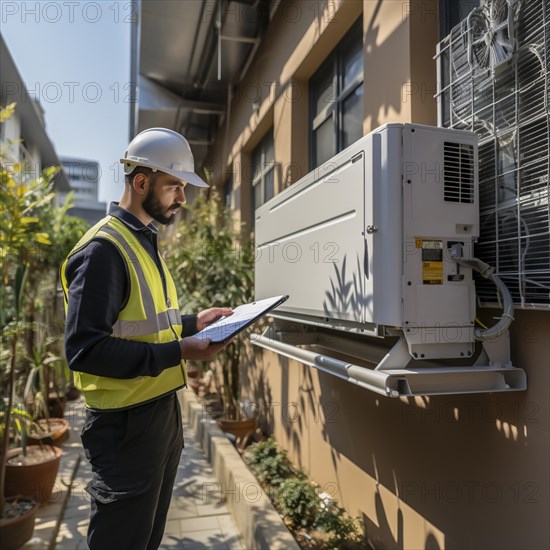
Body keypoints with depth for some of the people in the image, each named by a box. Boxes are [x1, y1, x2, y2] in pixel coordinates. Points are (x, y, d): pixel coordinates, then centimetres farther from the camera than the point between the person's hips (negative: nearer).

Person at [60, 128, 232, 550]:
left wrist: (191, 323, 6)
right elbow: (84, 349, -25)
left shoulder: (145, 242, 11)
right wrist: (177, 352, -26)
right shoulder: (103, 250, -19)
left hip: (163, 409, 9)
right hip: (127, 423, -9)